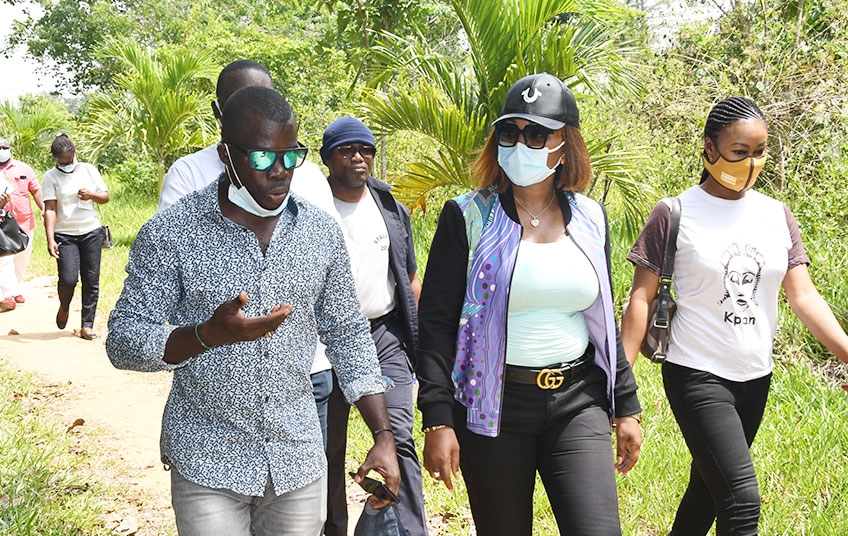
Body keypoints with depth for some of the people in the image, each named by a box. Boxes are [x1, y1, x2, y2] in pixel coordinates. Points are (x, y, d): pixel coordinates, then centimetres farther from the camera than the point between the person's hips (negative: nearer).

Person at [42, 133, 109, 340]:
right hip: (65, 235, -2)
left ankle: (87, 325, 9)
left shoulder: (88, 170, 5)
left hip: (91, 232, 3)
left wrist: (92, 195, -13)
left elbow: (106, 197, 10)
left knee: (91, 281, 2)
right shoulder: (51, 176, -2)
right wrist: (50, 240, -18)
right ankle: (64, 307, 19)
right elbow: (50, 209, -9)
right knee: (68, 279, -15)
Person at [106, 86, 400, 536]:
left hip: (299, 461, 3)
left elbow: (347, 335, 10)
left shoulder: (322, 233, 2)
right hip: (207, 465, -3)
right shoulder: (171, 233, -9)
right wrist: (209, 334, -26)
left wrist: (383, 436, 4)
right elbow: (123, 341, -8)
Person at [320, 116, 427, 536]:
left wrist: (419, 340, 10)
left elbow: (410, 281, 16)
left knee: (397, 437, -11)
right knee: (328, 445, 9)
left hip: (385, 334, 2)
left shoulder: (392, 211, 10)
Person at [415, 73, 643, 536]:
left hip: (577, 402, 3)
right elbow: (435, 322, -6)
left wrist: (625, 406, 14)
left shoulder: (590, 218, 7)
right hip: (493, 406, -2)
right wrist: (437, 419, -13)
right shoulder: (467, 217, -4)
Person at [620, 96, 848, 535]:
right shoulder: (674, 215, -8)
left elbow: (803, 295, 2)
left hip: (755, 377, 5)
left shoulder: (777, 216, 6)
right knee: (741, 500, -14)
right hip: (697, 373, -5)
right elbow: (642, 298, -7)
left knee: (709, 488, 16)